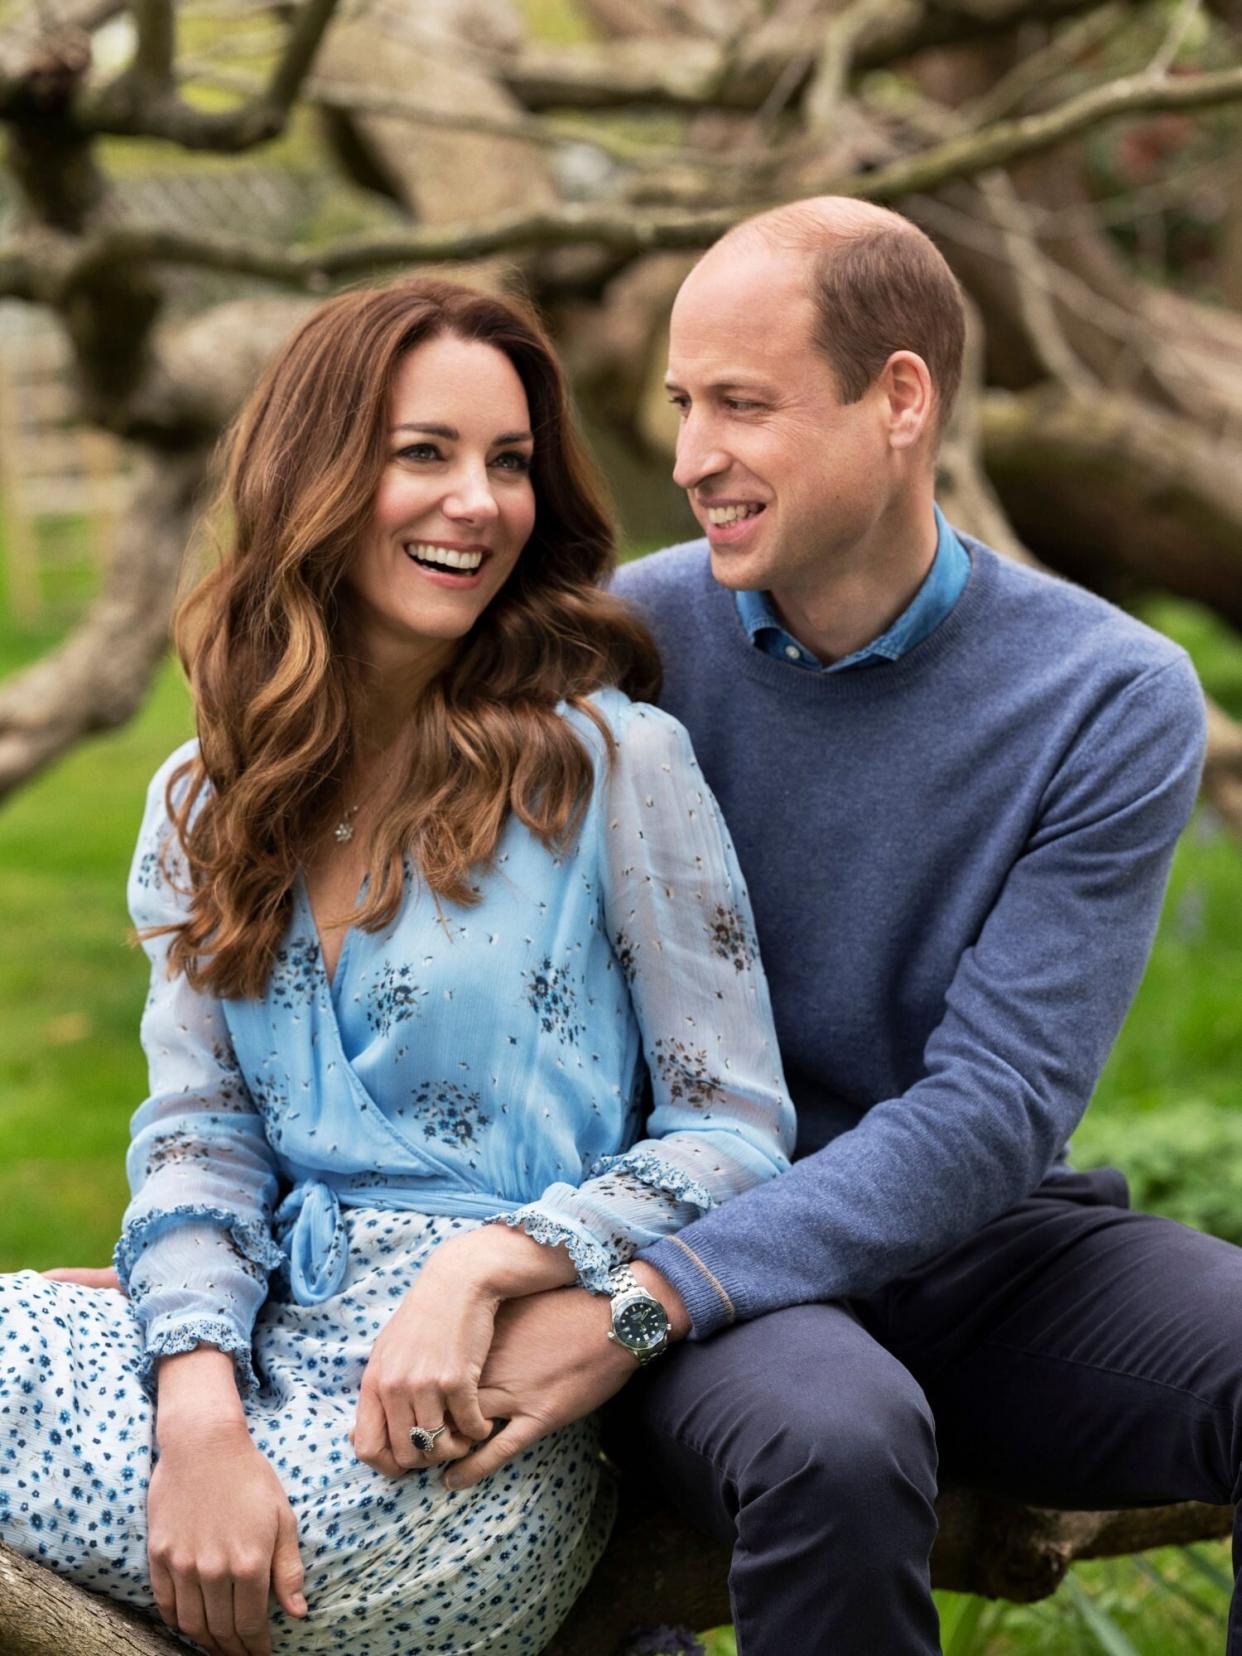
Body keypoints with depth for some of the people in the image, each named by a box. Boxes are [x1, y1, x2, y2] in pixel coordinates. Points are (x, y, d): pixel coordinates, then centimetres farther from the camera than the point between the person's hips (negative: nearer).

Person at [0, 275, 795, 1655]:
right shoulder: (203, 801, 12)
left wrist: (489, 1260, -18)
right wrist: (203, 1409, -15)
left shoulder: (612, 764, -1)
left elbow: (738, 1134, -2)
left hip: (483, 1408, -5)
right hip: (272, 1344, 5)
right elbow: (196, 1131, 3)